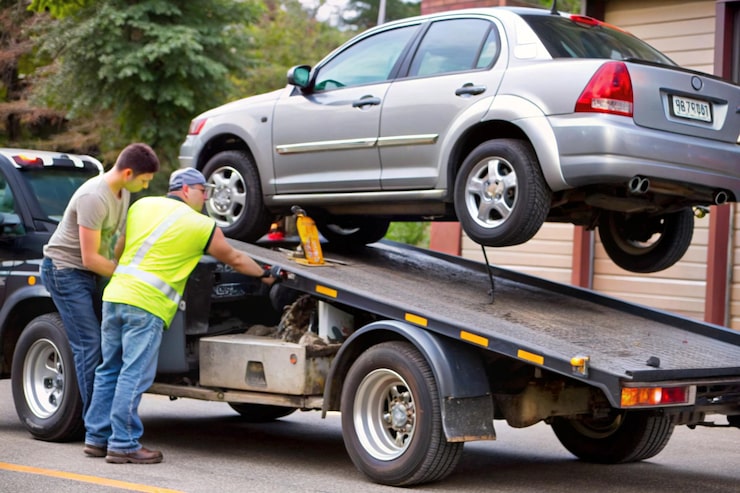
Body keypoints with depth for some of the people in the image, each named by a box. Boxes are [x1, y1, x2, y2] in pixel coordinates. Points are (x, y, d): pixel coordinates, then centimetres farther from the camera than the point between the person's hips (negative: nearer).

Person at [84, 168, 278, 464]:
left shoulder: (141, 205, 15)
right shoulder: (202, 226, 1)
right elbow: (235, 259, 14)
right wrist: (265, 275, 30)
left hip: (114, 294, 7)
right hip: (146, 305, -7)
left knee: (110, 370, 14)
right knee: (134, 376, -3)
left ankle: (97, 437, 20)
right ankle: (123, 445, -1)